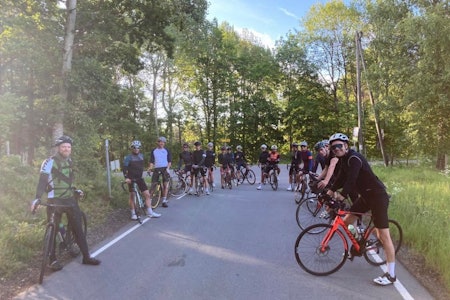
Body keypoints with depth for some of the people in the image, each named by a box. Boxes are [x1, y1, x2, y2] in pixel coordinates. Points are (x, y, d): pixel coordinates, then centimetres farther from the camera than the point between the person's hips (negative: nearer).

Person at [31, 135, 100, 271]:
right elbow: (42, 181, -18)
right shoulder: (49, 162, -11)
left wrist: (75, 190, 22)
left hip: (70, 199, 6)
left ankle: (86, 257, 11)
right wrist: (37, 198, -29)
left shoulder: (69, 161, 9)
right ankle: (52, 260, 18)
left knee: (78, 228, 5)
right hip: (55, 200, -5)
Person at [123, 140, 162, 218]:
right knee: (132, 196, 4)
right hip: (131, 179, -4)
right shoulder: (128, 157, -9)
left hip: (140, 178, 4)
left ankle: (150, 212, 4)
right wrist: (126, 177, -29)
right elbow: (124, 168, -17)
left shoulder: (141, 155, 6)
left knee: (147, 194, -1)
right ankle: (133, 213, 16)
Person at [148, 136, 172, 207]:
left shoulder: (166, 150, 8)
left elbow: (169, 161, 6)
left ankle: (164, 201, 1)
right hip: (156, 169, 0)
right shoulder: (153, 151, 9)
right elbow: (151, 161, 5)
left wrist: (168, 168, -10)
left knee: (166, 184, -5)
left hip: (165, 168, 0)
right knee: (153, 184, -1)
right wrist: (150, 167, -13)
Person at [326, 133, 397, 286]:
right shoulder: (343, 159, 7)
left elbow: (351, 179, -32)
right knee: (346, 221, 11)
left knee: (383, 235, -6)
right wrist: (331, 190, -3)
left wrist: (342, 195, -41)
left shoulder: (354, 158, -21)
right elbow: (341, 177, 9)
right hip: (365, 195, 9)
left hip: (377, 196, -9)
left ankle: (391, 274, 1)